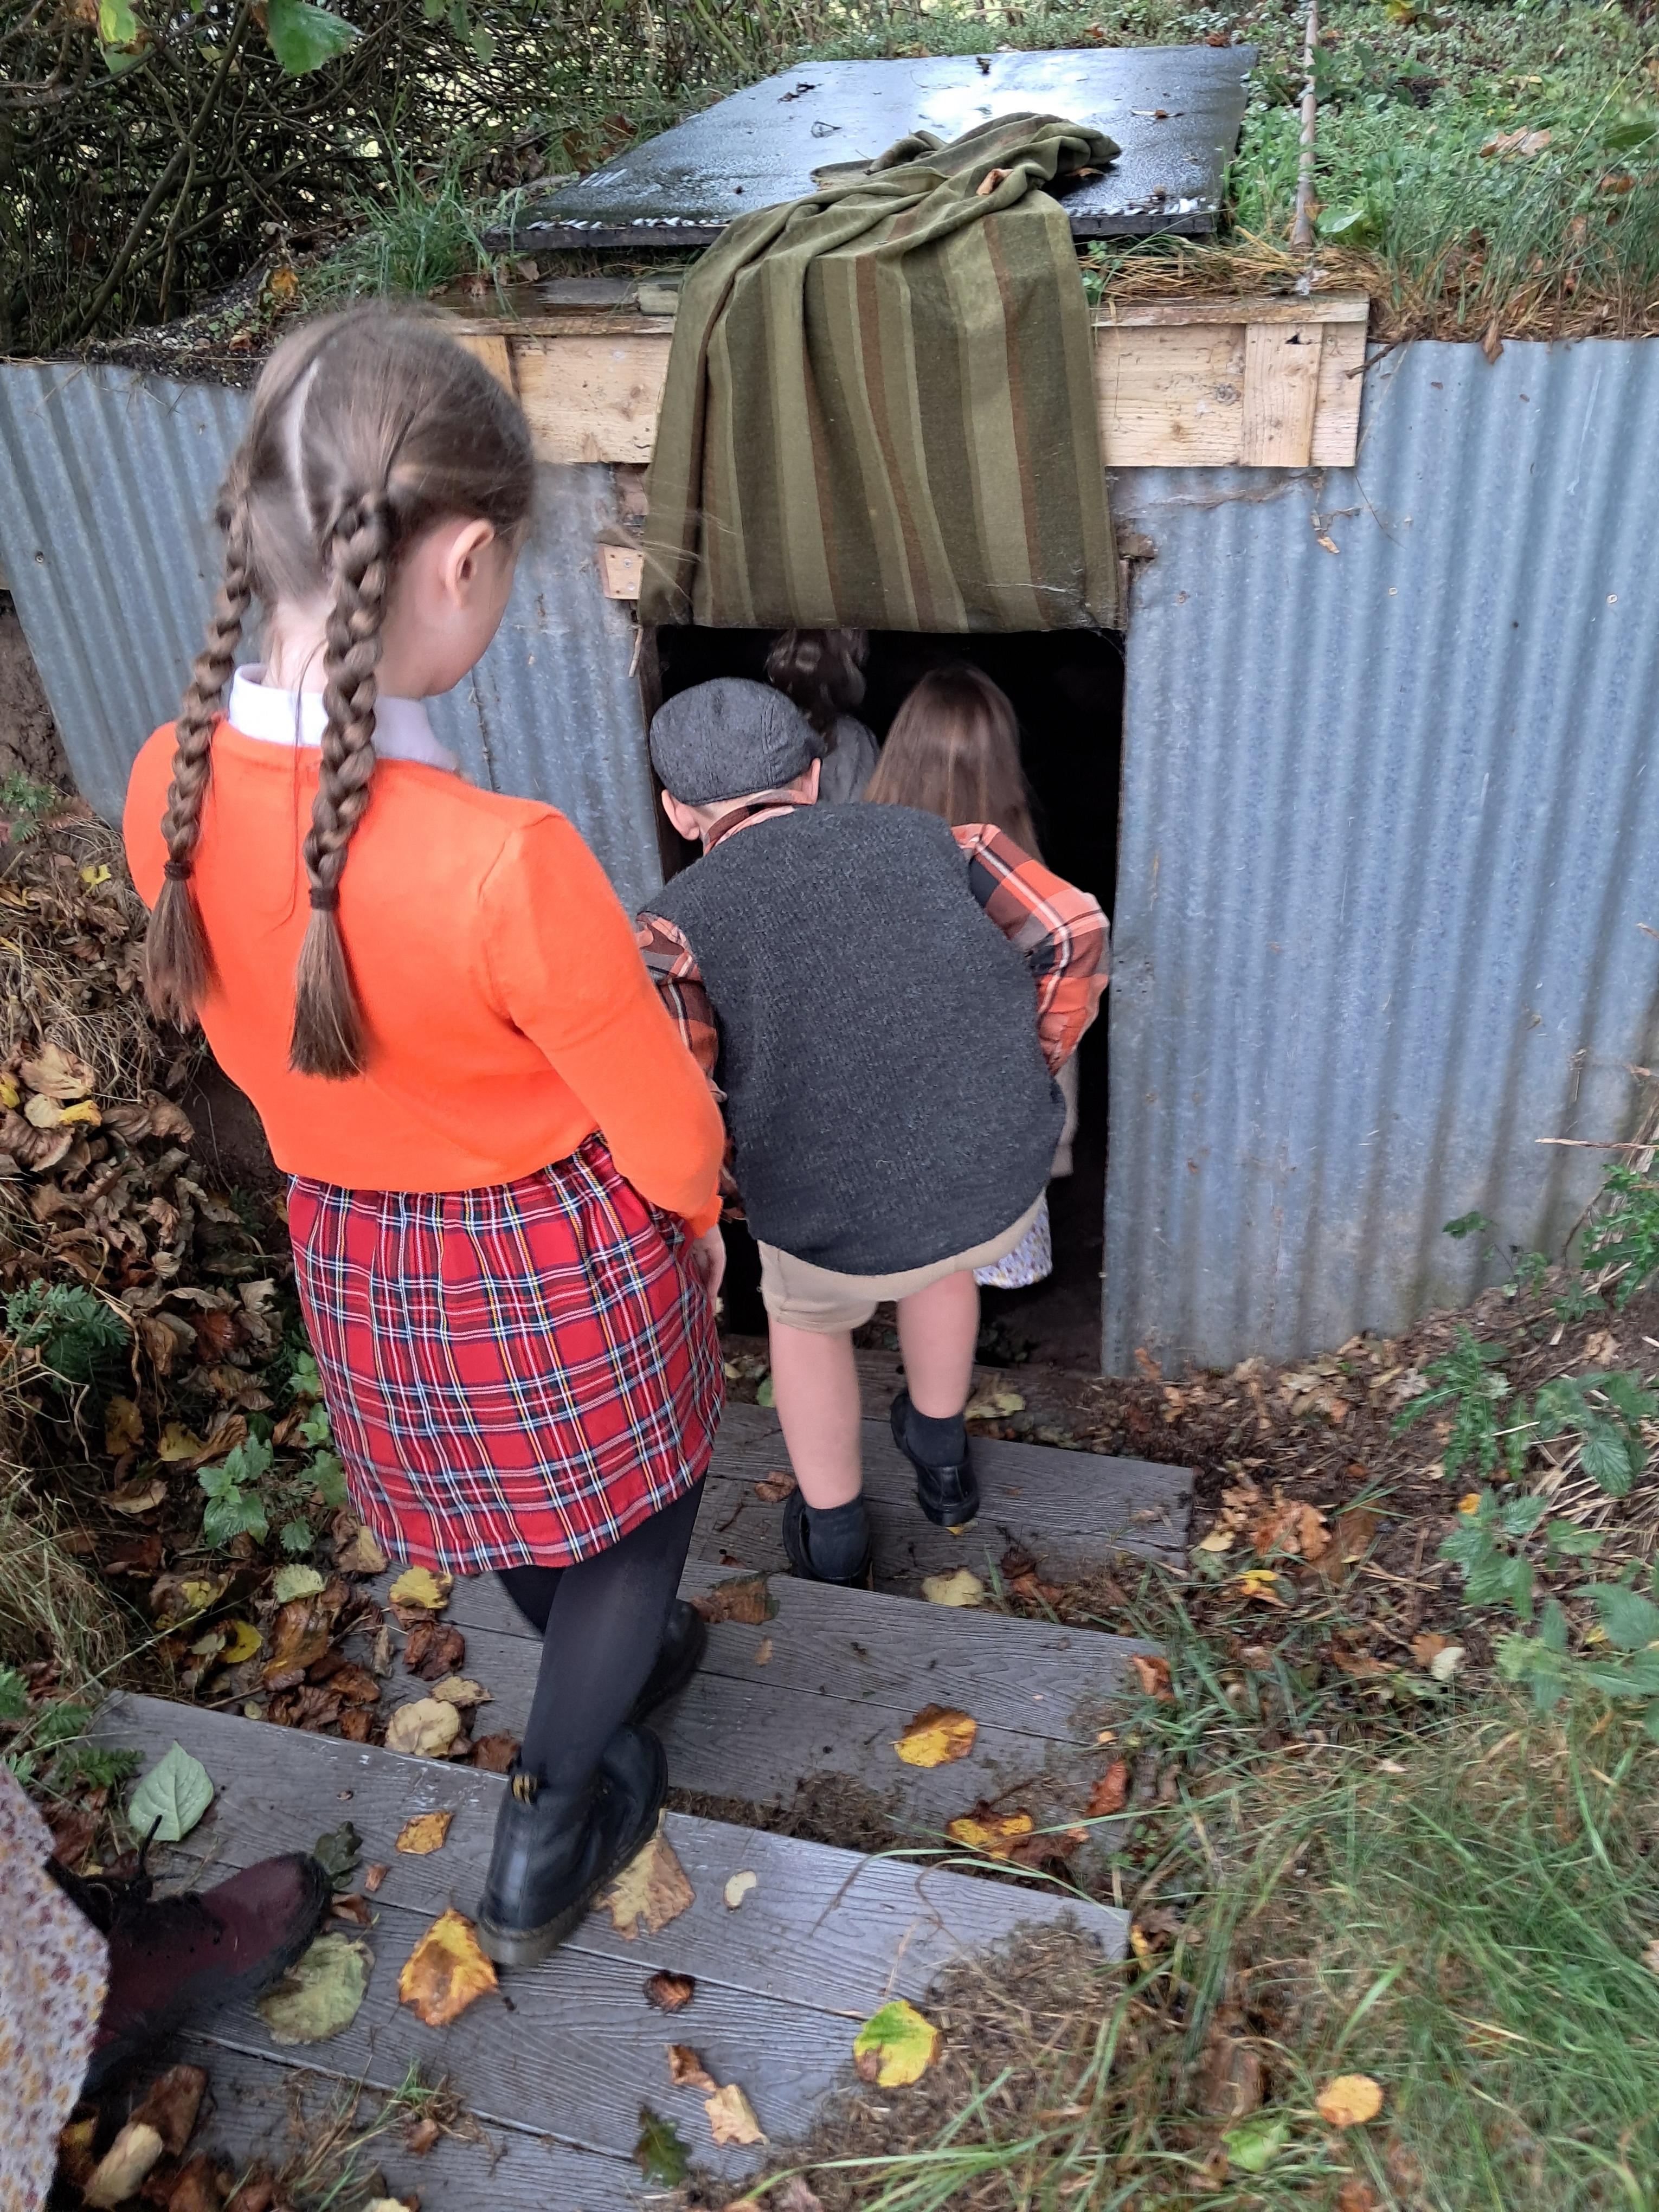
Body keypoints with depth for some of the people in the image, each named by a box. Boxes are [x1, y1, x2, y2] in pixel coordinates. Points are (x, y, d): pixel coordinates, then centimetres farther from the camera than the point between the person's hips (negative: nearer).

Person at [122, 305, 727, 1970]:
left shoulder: (168, 792, -16)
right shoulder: (506, 862, -36)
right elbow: (670, 1137, -21)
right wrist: (696, 1229, 2)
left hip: (351, 1257, 6)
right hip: (562, 1259, -6)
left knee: (509, 1502, 33)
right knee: (631, 1515, 24)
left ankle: (606, 1667, 63)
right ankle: (544, 1847, 42)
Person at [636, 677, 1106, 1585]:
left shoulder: (682, 918, -3)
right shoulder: (924, 837, 7)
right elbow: (1073, 932, -1)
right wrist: (1026, 1074, 12)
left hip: (839, 1226, -3)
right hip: (1006, 1186, 3)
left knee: (805, 1310, 33)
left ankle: (833, 1533, 48)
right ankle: (941, 1460, 55)